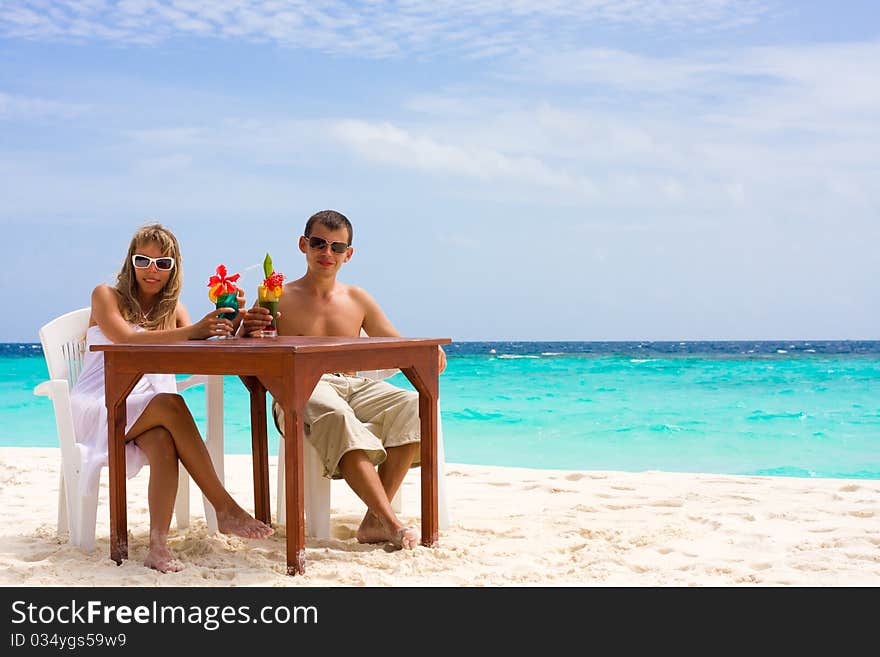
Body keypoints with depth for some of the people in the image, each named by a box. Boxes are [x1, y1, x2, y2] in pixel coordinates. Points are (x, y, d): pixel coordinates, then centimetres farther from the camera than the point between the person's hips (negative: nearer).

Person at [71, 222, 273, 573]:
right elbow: (126, 339, -19)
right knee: (171, 404, -32)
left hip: (145, 411, 4)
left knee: (164, 444, -32)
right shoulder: (106, 295, 1)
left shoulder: (172, 308, 16)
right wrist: (190, 332, -33)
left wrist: (228, 325, -22)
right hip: (96, 408, -4)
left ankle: (158, 544, -43)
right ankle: (225, 508, -32)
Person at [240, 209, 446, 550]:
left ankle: (374, 521, -28)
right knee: (336, 415, -40)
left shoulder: (357, 299, 22)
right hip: (300, 391, -4)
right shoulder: (279, 299, 9)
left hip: (354, 388, 5)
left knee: (412, 405, -25)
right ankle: (391, 523, -44)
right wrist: (247, 331, -22)